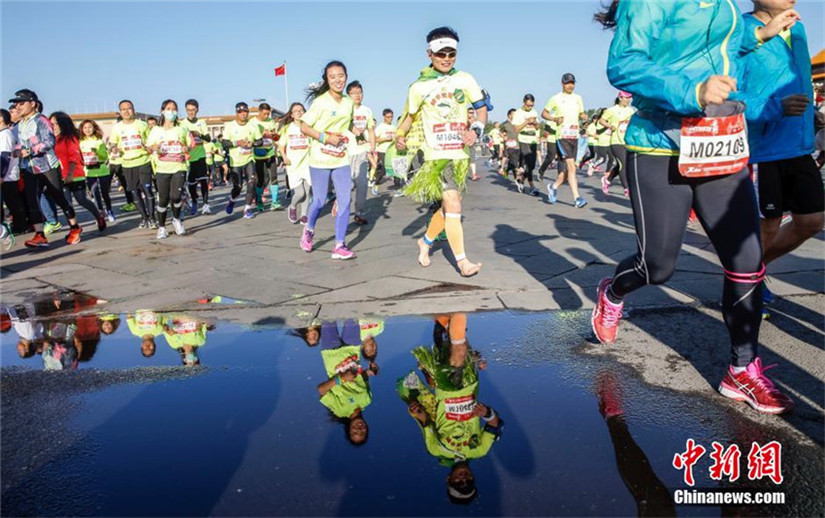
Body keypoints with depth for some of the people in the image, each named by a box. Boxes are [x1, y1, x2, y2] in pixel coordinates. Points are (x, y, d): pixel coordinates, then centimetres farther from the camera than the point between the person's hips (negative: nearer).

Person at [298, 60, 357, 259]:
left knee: (345, 202, -4)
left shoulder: (349, 103, 6)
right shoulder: (321, 101, -9)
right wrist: (326, 138, -18)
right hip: (320, 159, -4)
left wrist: (354, 130, 2)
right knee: (319, 201, 3)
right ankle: (309, 230, 35)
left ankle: (340, 246, 3)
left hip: (342, 159, 4)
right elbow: (304, 127, -8)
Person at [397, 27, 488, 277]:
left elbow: (482, 108, 7)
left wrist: (475, 130, -11)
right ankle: (462, 261, -9)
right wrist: (400, 135, -1)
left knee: (448, 206, 15)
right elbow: (409, 115, 14)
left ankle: (426, 241, 38)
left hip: (460, 155, 4)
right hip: (436, 155, -4)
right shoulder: (419, 87, 0)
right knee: (453, 206, -14)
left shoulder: (465, 80, 4)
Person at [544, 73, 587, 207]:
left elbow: (581, 114, 24)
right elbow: (544, 113, 6)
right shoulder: (556, 99, 0)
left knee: (569, 168, 10)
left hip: (575, 136, 6)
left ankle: (553, 186, 32)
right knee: (571, 166, -15)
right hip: (562, 136, -6)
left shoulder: (578, 98, 15)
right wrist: (554, 119, -12)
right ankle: (577, 198, -15)